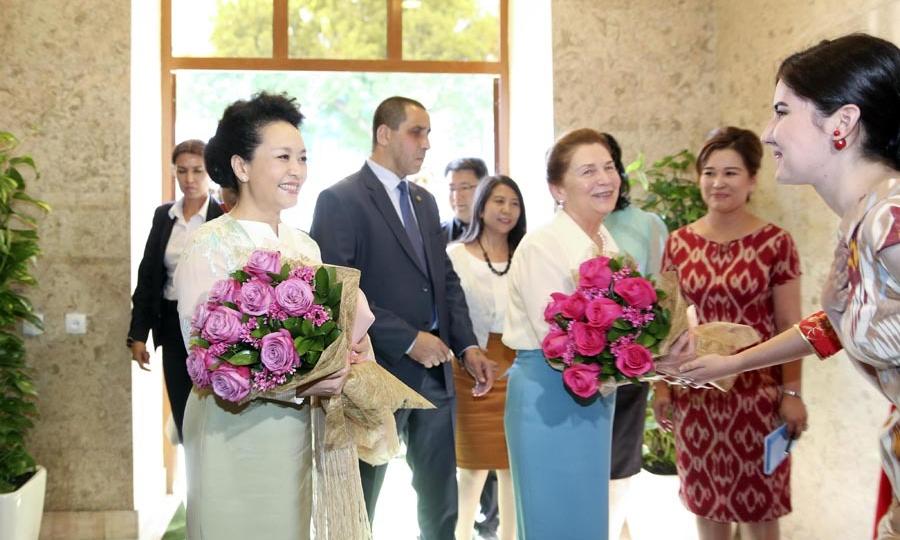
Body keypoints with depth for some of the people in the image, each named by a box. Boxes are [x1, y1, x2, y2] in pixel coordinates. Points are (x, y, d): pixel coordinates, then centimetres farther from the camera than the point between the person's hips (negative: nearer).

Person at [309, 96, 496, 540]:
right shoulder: (340, 200, -10)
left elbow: (447, 279, 15)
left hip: (435, 372, 7)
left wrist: (468, 345, 1)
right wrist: (409, 340, -20)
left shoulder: (425, 201, 14)